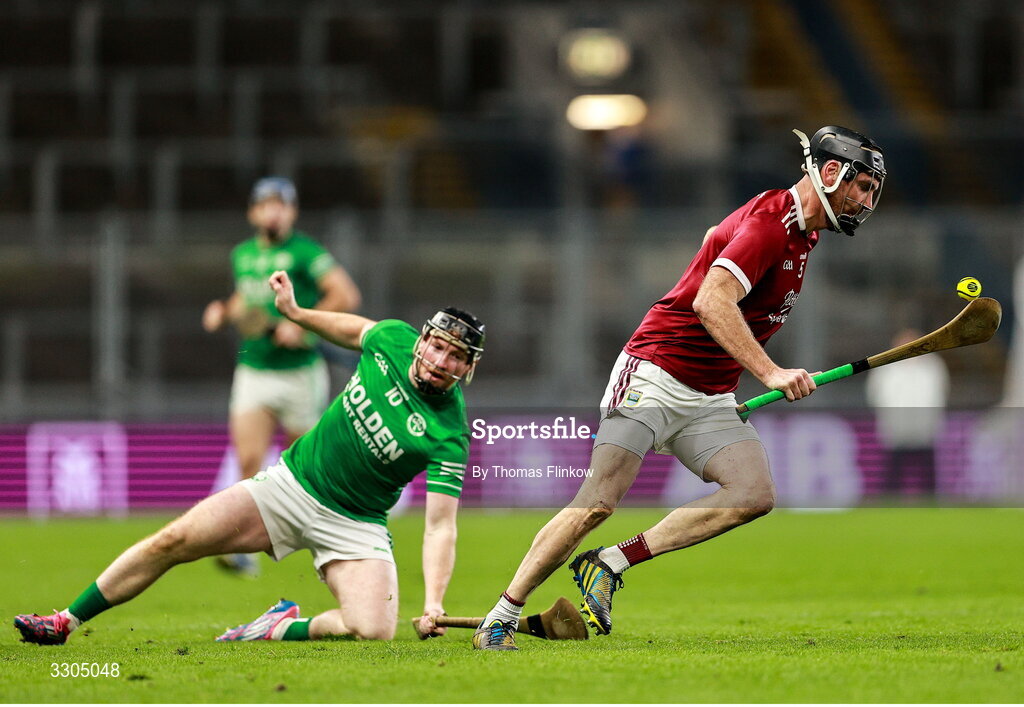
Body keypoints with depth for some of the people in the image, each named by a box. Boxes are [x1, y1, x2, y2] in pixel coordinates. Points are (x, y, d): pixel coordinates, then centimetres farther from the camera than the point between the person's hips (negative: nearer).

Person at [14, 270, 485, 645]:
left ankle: (287, 628, 0)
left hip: (353, 525, -3)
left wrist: (433, 601, -37)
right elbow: (356, 329, 18)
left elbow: (440, 526, -24)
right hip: (293, 482, 4)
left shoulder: (448, 438, -20)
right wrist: (294, 311, 15)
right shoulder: (393, 339, -7)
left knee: (374, 631, -28)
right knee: (171, 543, -6)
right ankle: (66, 623, 8)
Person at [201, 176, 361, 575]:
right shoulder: (243, 255, 11)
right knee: (249, 460, -10)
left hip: (299, 373, -4)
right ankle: (246, 549, -10)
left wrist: (301, 326, -21)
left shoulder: (304, 252, -9)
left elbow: (346, 295, -17)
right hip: (252, 373, 4)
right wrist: (224, 311, 9)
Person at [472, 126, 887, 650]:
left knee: (755, 495, -15)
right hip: (655, 376, -8)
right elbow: (711, 303, -31)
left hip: (711, 401, 8)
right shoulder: (769, 222, -17)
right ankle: (500, 617, -5)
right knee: (599, 503, -15)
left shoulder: (803, 231, 12)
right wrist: (769, 372, -40)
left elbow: (718, 237, 30)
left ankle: (609, 565, -12)